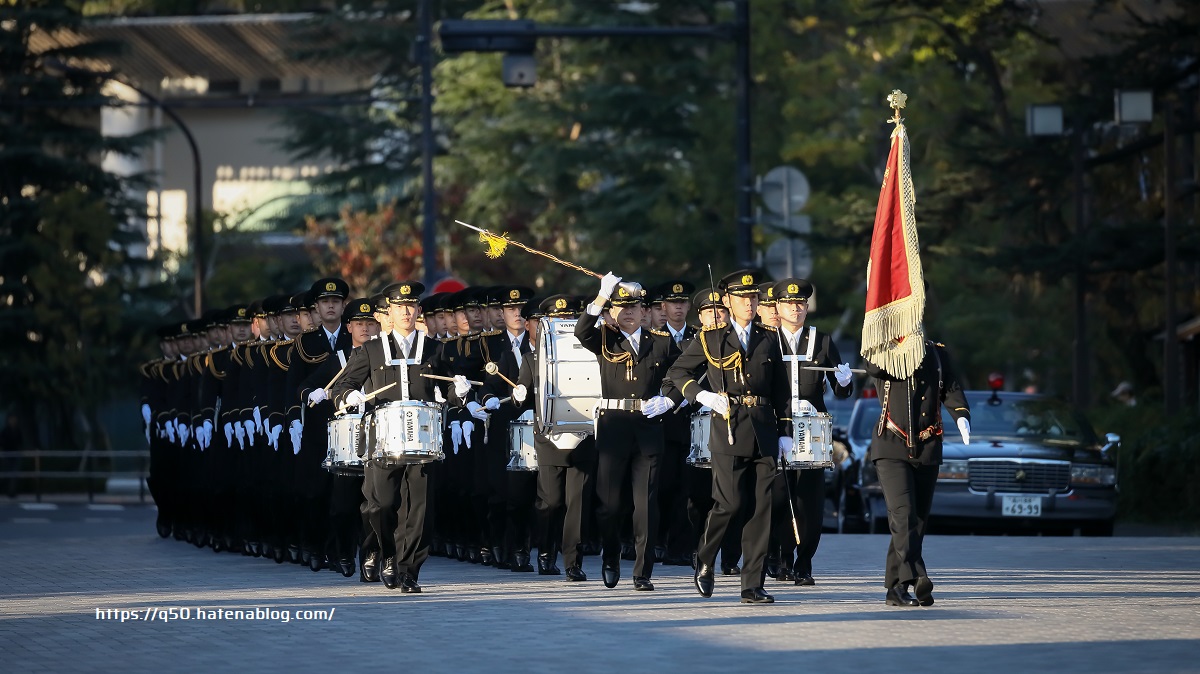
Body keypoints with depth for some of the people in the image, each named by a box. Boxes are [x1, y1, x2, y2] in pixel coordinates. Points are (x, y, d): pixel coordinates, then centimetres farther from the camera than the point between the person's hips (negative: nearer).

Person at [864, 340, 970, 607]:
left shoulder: (938, 353, 12)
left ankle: (896, 587, 12)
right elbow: (874, 367, -21)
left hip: (928, 451, 4)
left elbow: (952, 389, 3)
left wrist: (962, 417, -15)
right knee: (903, 513, -19)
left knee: (918, 519, 5)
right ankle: (916, 578, -30)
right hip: (891, 447, -4)